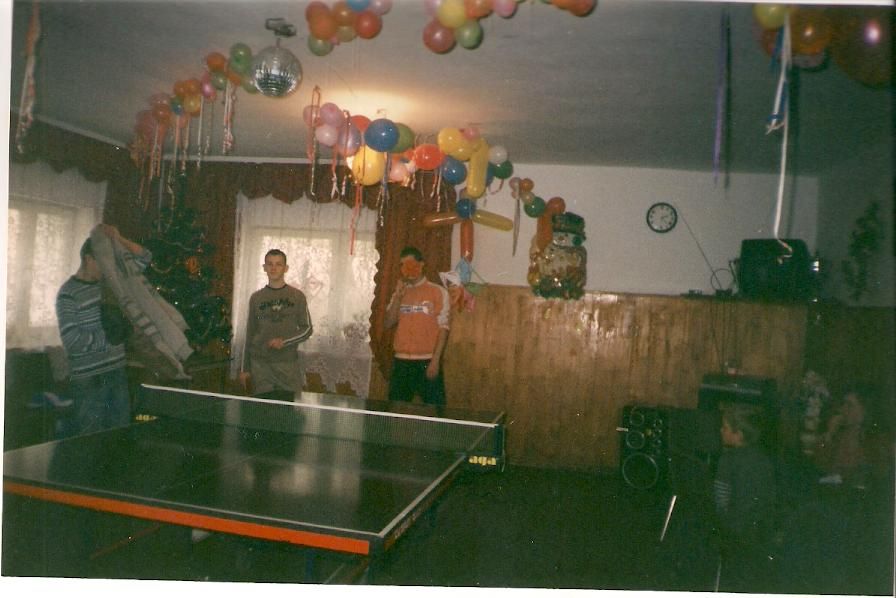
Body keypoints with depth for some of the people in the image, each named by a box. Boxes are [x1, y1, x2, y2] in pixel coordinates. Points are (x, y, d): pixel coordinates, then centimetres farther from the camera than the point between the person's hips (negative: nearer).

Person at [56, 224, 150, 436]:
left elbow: (144, 258, 9)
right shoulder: (68, 294, -11)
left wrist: (118, 239, -4)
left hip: (117, 372, 6)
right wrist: (107, 336, -16)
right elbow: (71, 340, -19)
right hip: (88, 379, -6)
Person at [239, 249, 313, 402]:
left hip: (288, 365, -1)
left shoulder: (297, 296, 4)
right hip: (260, 366, 1)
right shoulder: (256, 298, 9)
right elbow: (250, 333, 14)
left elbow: (307, 329, 3)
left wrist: (284, 341, -14)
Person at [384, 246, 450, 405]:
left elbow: (443, 328, -6)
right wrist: (398, 297, -5)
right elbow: (389, 323, 6)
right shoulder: (399, 293, 13)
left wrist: (435, 360, -13)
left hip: (427, 361, -4)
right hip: (401, 361, 5)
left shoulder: (438, 291, -3)